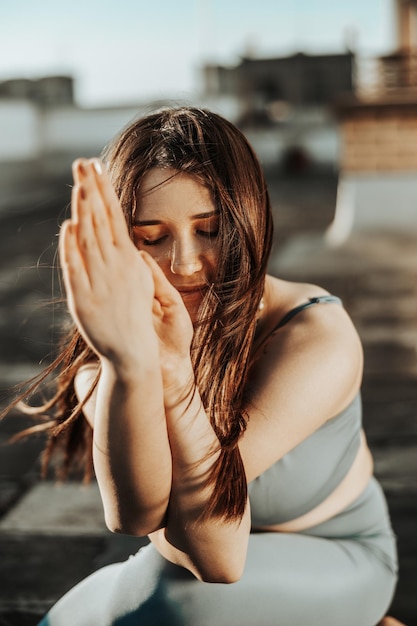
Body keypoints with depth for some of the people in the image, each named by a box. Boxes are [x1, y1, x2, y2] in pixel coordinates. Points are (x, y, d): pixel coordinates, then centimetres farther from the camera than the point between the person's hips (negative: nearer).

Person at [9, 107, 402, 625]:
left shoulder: (318, 340, -26)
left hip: (331, 560, -4)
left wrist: (175, 378, -53)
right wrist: (131, 365, -53)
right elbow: (133, 514, -35)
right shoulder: (102, 361, -18)